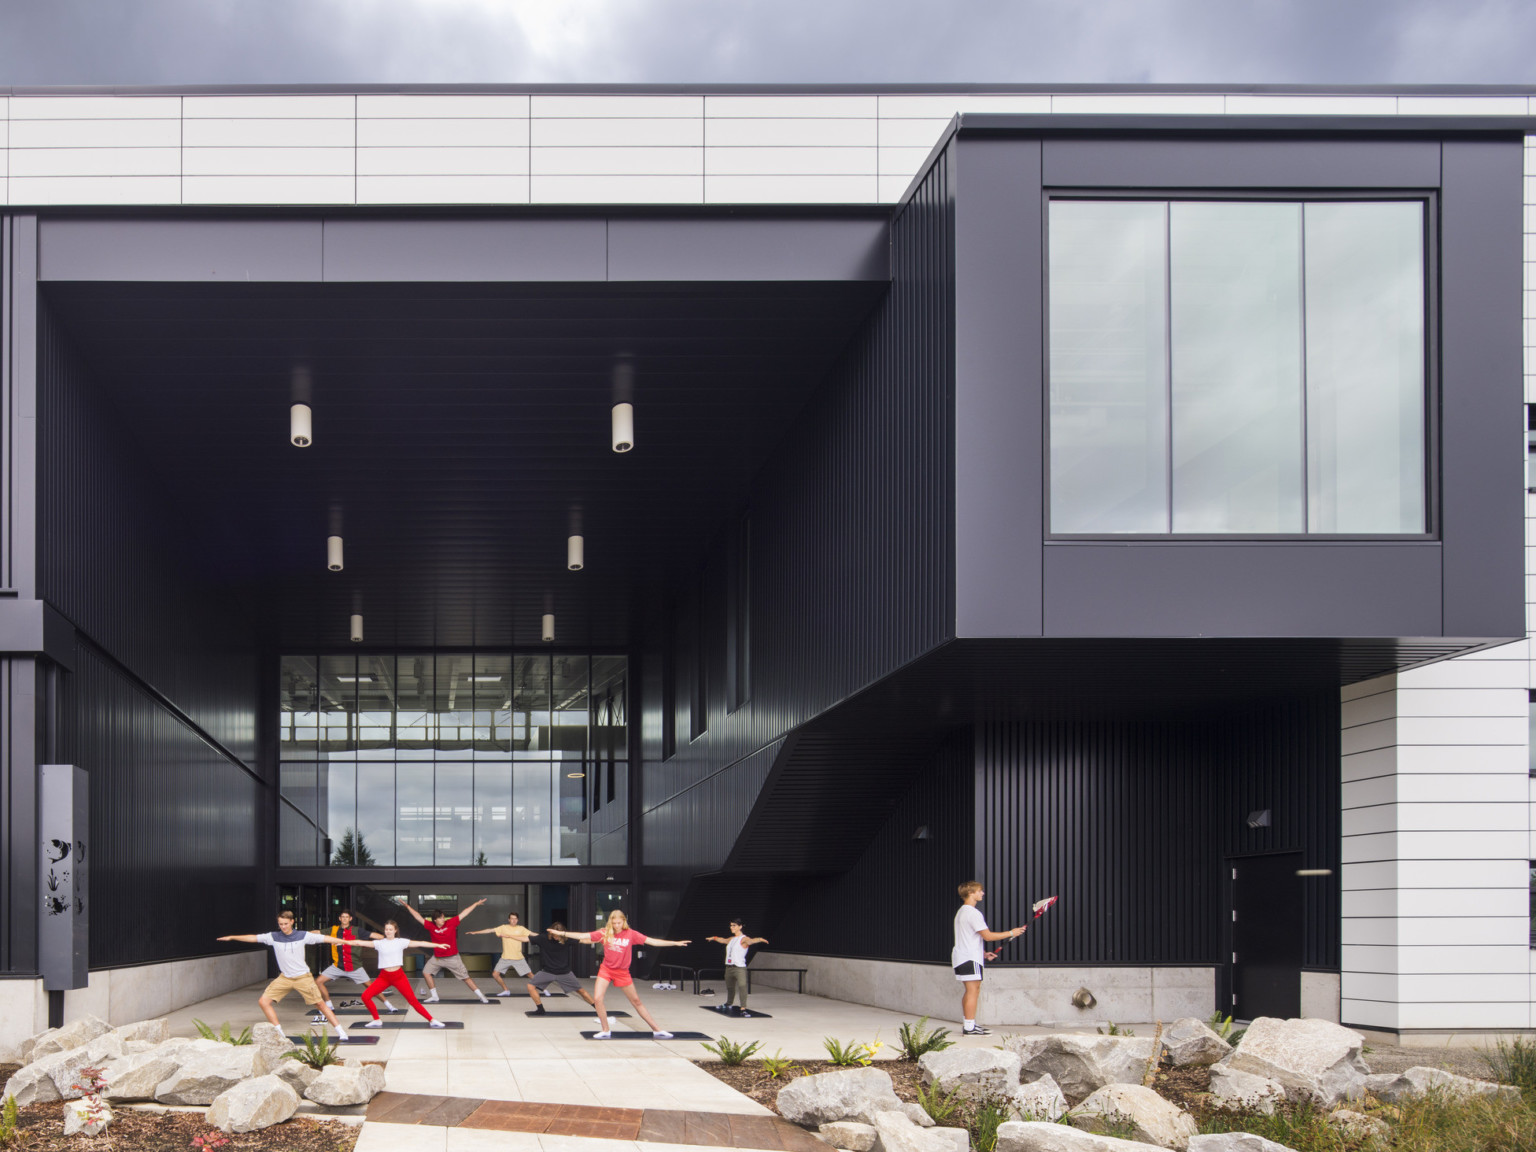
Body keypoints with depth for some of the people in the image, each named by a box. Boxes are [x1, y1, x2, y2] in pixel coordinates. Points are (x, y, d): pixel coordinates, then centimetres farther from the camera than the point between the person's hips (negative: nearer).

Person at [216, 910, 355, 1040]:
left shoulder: (302, 936, -7)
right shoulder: (274, 937, -1)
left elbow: (325, 938, -7)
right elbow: (254, 938, 5)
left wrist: (347, 942, -12)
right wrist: (232, 938, 8)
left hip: (303, 977, -3)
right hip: (284, 978, 3)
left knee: (320, 1003, -5)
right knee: (264, 1001, -8)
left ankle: (340, 1031, 5)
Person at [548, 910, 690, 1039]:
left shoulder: (630, 934, -9)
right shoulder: (604, 933, -7)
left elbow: (652, 941, -10)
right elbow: (583, 936, -8)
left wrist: (675, 943, -15)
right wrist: (562, 933, -14)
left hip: (622, 972, -1)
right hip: (606, 970, 1)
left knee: (636, 1001, 6)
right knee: (597, 999, -15)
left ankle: (656, 1030, 15)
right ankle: (606, 1031, 2)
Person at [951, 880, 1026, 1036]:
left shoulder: (962, 912, 18)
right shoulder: (973, 913, -15)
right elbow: (987, 935, -19)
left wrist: (983, 953, 23)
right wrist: (1011, 933, -11)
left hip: (962, 957, 11)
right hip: (970, 959, -11)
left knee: (970, 991, 15)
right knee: (973, 990, -11)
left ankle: (969, 1024, 18)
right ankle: (969, 1027, -13)